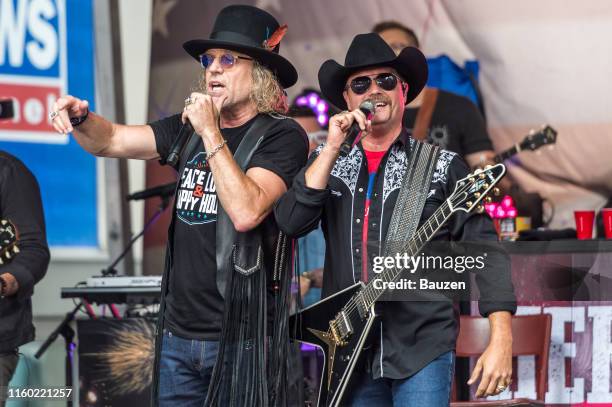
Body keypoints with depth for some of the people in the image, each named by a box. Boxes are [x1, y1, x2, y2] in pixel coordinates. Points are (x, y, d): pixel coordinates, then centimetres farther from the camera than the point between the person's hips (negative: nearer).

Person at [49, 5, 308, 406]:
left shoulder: (281, 136, -8)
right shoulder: (189, 128, 11)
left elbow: (246, 212, -22)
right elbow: (111, 140, 13)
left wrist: (211, 134, -18)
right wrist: (80, 117, -8)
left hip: (241, 339, -6)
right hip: (179, 334, 6)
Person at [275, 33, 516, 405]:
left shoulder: (443, 167, 2)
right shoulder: (327, 164, 11)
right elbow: (291, 222, -5)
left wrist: (501, 341, -13)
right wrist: (332, 149, -12)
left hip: (422, 349, -3)